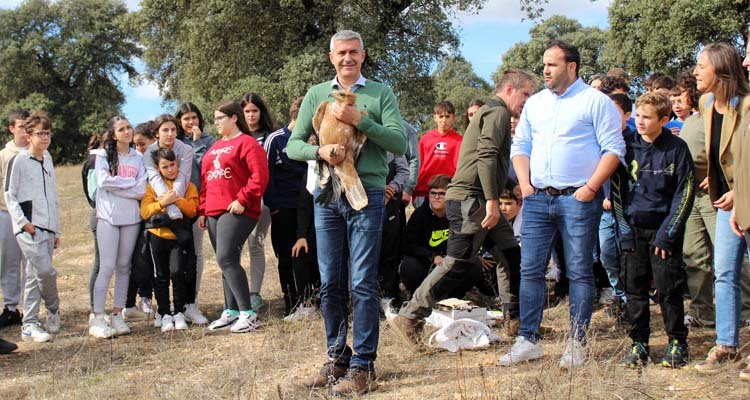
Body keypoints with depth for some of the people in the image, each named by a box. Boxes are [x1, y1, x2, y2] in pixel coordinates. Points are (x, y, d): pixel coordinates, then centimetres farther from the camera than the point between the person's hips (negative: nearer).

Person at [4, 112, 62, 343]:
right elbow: (9, 196, -5)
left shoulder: (48, 162, 17)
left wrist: (56, 230, 19)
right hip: (28, 228, -6)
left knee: (34, 276, 8)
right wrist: (23, 222, -15)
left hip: (47, 228, 6)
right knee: (45, 271, -16)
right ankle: (53, 310, 7)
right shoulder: (18, 162, -3)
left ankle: (29, 325, 13)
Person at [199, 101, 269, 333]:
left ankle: (248, 315, -15)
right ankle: (231, 312, 16)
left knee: (226, 259, -18)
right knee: (226, 261, 10)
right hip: (213, 213, 8)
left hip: (237, 212, -8)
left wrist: (243, 200, -19)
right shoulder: (215, 148, 21)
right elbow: (205, 179, 22)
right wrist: (202, 210, 16)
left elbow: (260, 175, -14)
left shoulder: (247, 143, -4)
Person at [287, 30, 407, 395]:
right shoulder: (316, 94, 12)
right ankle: (337, 357, 19)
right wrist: (320, 151, -12)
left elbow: (399, 143, -5)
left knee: (363, 284, -4)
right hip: (327, 196, 3)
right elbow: (293, 145, 9)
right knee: (330, 283, 7)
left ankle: (363, 366, 2)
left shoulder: (381, 94, 5)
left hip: (367, 195, -3)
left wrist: (359, 119, -14)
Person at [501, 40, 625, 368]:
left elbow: (614, 149, -7)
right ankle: (528, 340, 10)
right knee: (530, 270, 3)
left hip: (577, 198, -5)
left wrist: (591, 187, -14)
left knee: (579, 273, 0)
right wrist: (525, 183, 5)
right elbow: (520, 146, 20)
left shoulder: (595, 101, -2)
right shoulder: (535, 103, 16)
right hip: (538, 198, 5)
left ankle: (577, 344, 7)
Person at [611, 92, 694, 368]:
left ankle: (677, 343, 11)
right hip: (633, 230, 3)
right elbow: (617, 190, 7)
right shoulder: (627, 147, 3)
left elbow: (684, 194, -3)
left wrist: (667, 233, -9)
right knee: (635, 288, 5)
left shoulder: (677, 149, -3)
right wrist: (624, 228, -1)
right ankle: (638, 343, 14)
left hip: (663, 231, -3)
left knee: (668, 289, -1)